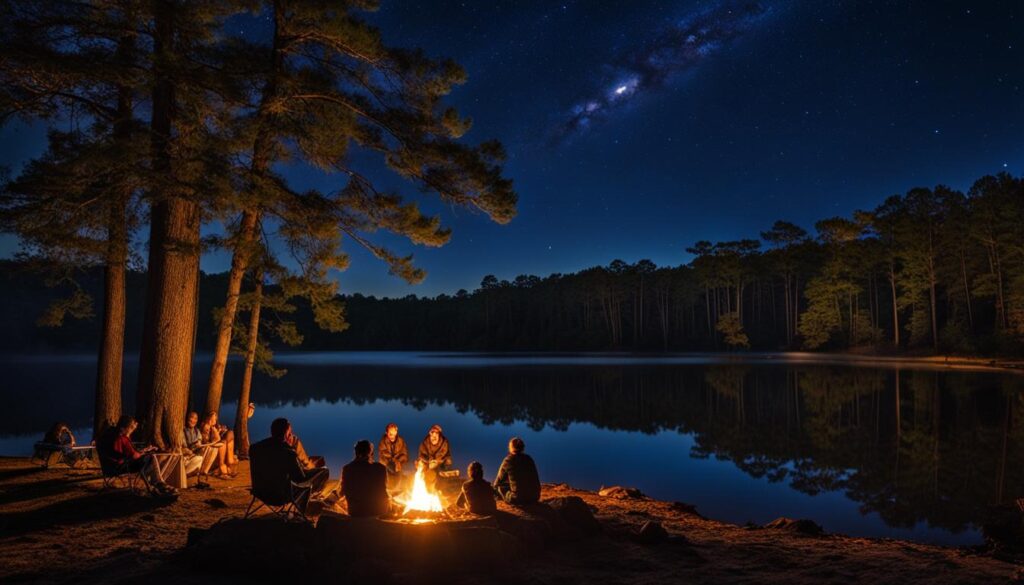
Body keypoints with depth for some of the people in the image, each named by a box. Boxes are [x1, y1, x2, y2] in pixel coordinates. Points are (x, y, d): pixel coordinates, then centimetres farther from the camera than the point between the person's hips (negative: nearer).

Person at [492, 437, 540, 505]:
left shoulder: (508, 461, -5)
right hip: (534, 497, 4)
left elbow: (498, 482, 7)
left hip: (517, 499, -4)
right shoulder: (529, 459, 7)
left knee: (500, 485, 18)